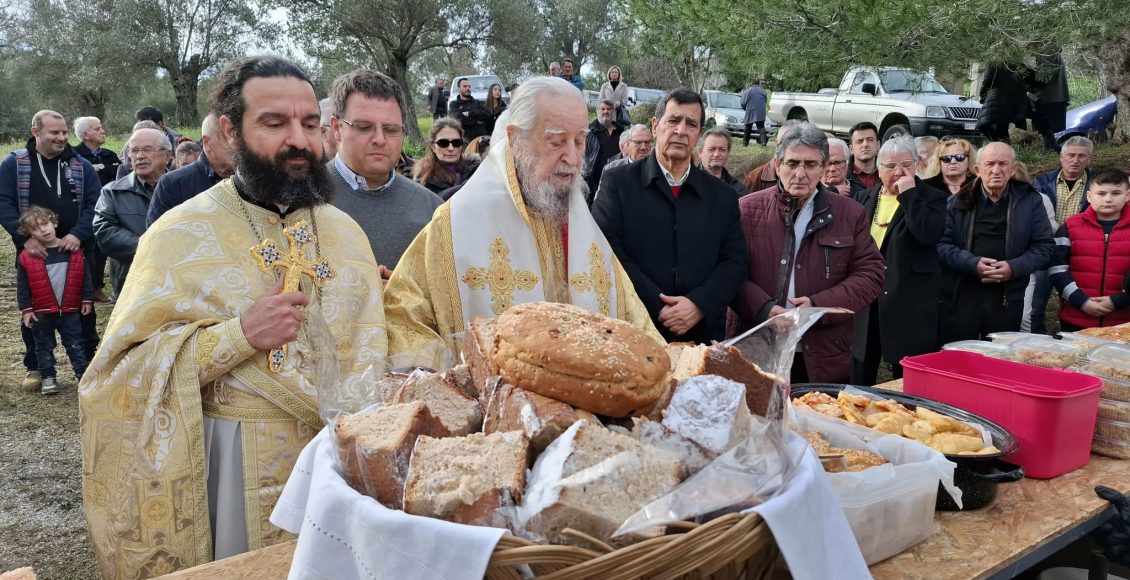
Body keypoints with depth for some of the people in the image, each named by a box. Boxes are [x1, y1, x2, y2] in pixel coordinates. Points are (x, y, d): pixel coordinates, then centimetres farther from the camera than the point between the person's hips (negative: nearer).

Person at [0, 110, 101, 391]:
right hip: (33, 252, 0)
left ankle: (88, 363, 20)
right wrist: (25, 237, -18)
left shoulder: (81, 166, 4)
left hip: (74, 251, 1)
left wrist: (78, 234, -18)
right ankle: (35, 366, 23)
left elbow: (94, 205, -1)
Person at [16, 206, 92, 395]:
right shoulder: (27, 257, -7)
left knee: (75, 344, 8)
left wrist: (87, 299, 2)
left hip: (70, 310, 0)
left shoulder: (73, 251, -4)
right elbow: (22, 286, -3)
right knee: (44, 346, 12)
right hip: (41, 312, 0)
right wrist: (26, 309, -5)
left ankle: (83, 375, 14)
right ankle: (48, 378, 23)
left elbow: (84, 277, 3)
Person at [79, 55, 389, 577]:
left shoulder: (344, 231, 3)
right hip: (233, 469, -3)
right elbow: (126, 371, -11)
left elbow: (370, 352, 8)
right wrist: (239, 335, -23)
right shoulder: (179, 235, -9)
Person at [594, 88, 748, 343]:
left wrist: (700, 305, -13)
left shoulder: (721, 195, 10)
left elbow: (735, 261, 5)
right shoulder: (617, 181, 0)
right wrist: (658, 306, -16)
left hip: (702, 335, 3)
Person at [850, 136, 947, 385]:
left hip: (909, 301, -5)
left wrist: (908, 194, -17)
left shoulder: (932, 198, -2)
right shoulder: (865, 198, 12)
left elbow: (929, 234, -21)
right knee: (860, 374, 13)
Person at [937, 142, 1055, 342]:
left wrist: (1015, 267, -12)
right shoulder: (959, 202, 3)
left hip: (1007, 299, 1)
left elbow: (1045, 245, 4)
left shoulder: (1030, 200, 5)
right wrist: (972, 263, -17)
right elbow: (941, 243, -2)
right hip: (960, 297, -1)